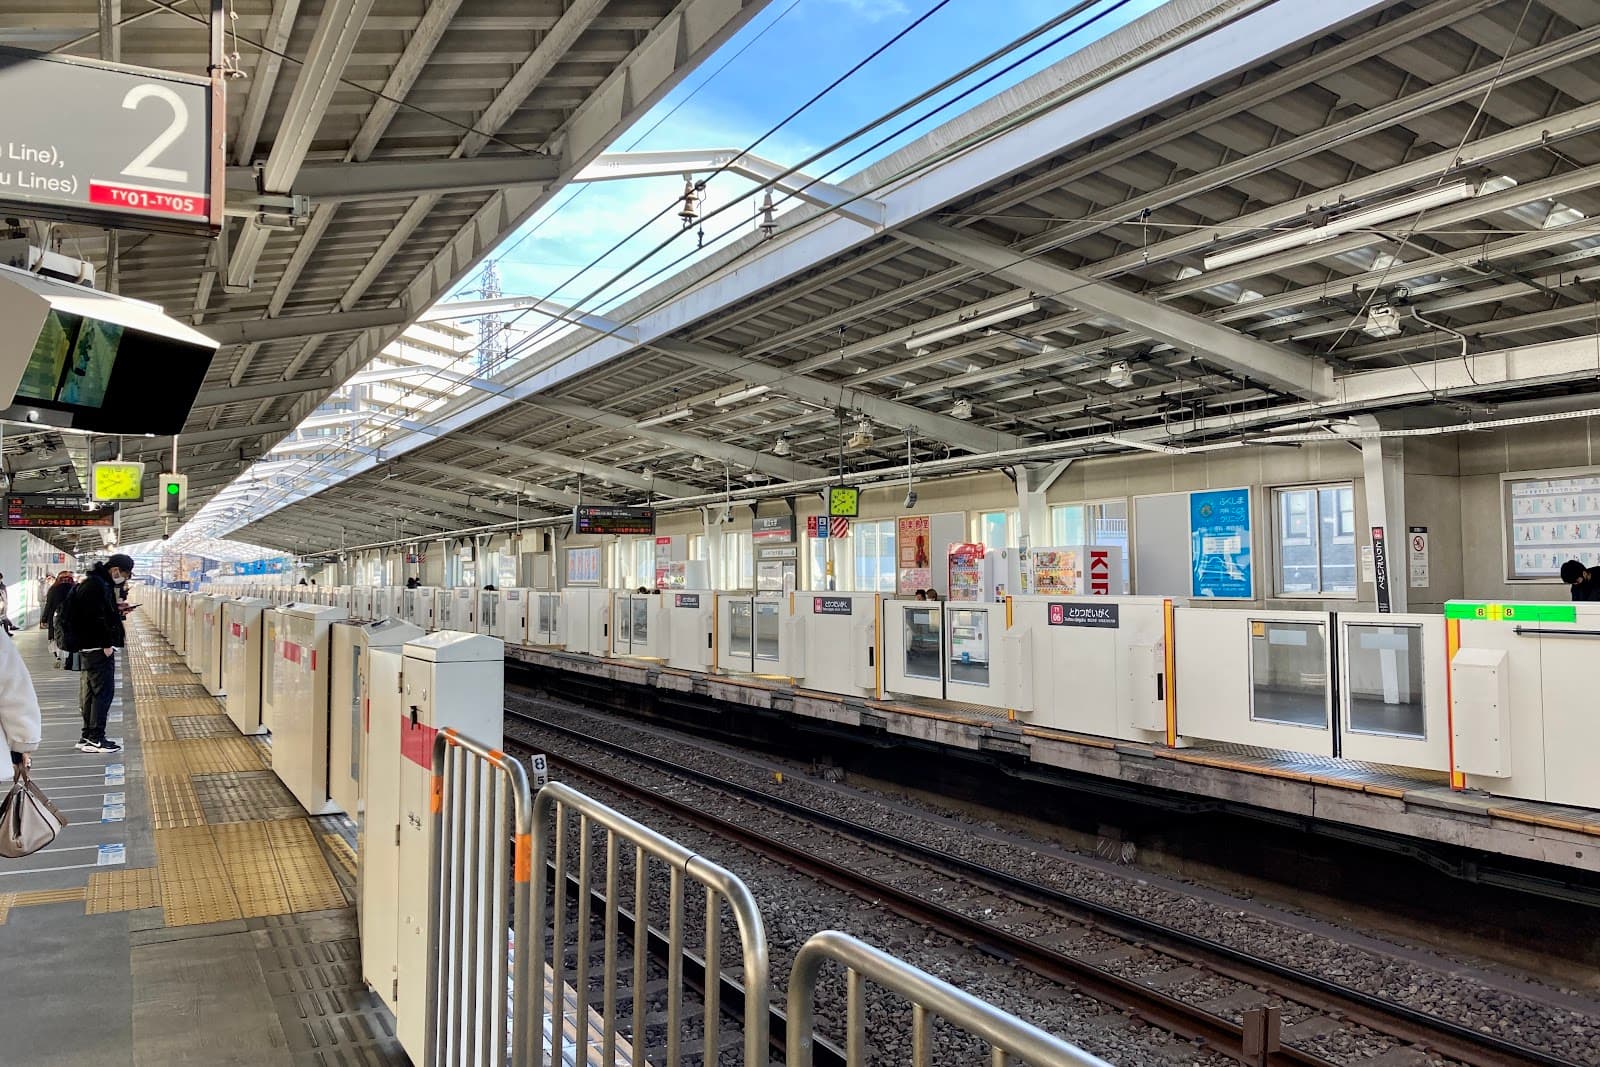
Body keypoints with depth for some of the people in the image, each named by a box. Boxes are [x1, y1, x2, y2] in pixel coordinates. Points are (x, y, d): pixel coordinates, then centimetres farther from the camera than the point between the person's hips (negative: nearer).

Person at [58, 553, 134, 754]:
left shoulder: (98, 582, 15)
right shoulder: (96, 585, -17)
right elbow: (96, 617, -23)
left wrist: (117, 611, 12)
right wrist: (106, 644, -20)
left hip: (92, 647, 11)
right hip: (99, 647, -11)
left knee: (92, 692, 14)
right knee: (103, 691, -6)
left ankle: (88, 737, 21)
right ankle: (95, 739, -3)